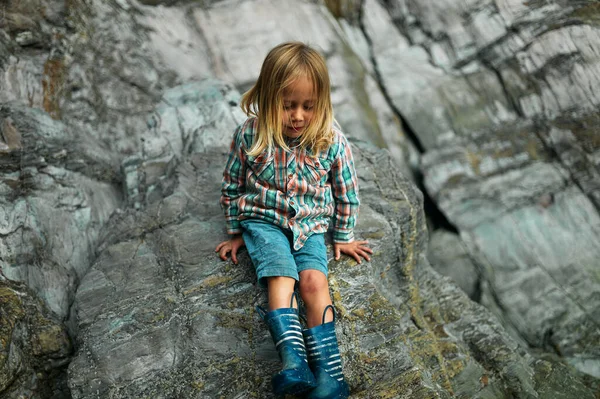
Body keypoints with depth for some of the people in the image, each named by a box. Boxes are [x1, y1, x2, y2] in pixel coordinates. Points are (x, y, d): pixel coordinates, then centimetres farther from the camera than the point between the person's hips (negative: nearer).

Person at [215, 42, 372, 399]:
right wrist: (236, 232, 10)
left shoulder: (332, 142, -12)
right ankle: (294, 362, -37)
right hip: (263, 220, 0)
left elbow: (347, 193, 3)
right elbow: (232, 187, 3)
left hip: (311, 225, 1)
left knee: (314, 280, -22)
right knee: (280, 278, -25)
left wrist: (344, 237, 10)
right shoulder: (250, 135, -13)